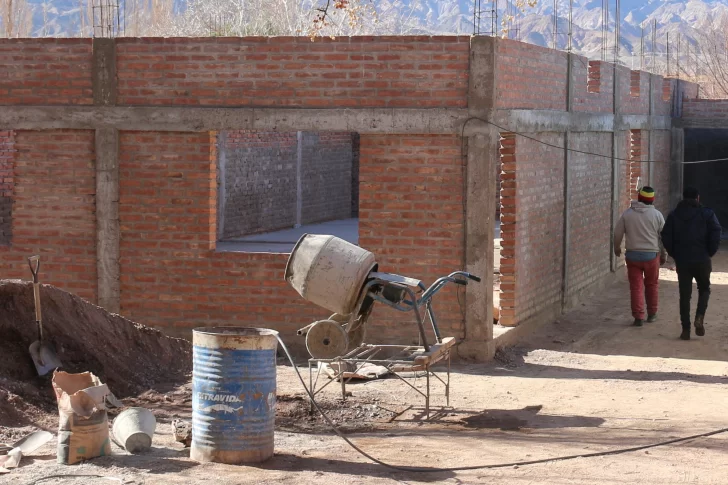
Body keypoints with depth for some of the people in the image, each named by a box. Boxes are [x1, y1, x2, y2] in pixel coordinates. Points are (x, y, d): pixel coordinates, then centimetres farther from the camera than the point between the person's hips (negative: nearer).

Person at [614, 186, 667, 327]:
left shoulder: (627, 214, -3)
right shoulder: (656, 215, -4)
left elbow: (617, 233, 2)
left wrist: (617, 247, 21)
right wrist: (664, 254, 14)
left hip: (633, 255, 0)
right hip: (652, 255, 0)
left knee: (636, 286, 3)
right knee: (652, 285, 16)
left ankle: (638, 317, -2)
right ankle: (652, 314, 26)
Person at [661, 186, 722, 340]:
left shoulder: (674, 215, 4)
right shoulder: (707, 214, -2)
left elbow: (666, 238, -1)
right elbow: (716, 235, -10)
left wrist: (675, 255, 9)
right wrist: (710, 253, 3)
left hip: (682, 262, 1)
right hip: (702, 261, -1)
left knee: (684, 295, 7)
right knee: (704, 289, 18)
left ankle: (685, 329, 4)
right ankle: (700, 317, -5)